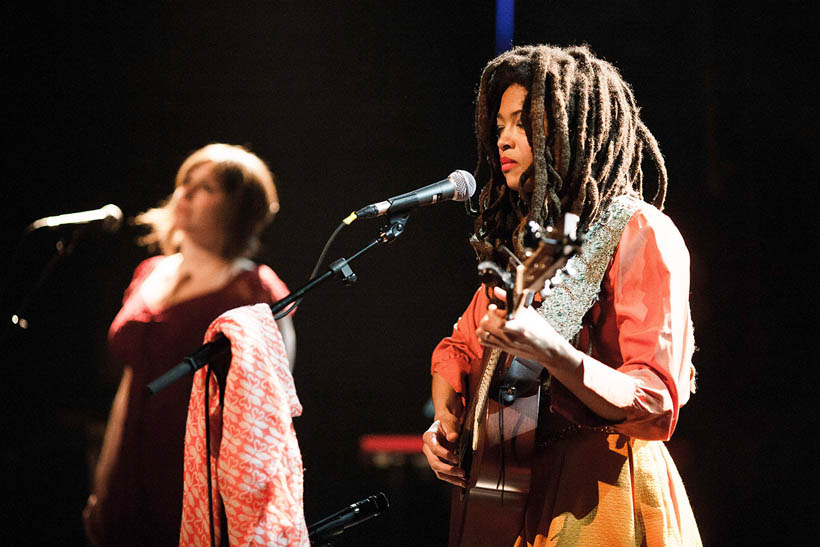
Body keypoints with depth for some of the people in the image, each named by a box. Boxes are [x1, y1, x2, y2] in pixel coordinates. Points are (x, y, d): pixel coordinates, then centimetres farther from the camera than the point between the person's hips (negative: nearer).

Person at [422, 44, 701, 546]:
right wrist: (447, 420, 1)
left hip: (600, 500, -7)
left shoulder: (640, 235, -11)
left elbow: (657, 408, -20)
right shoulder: (524, 239, 11)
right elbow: (460, 348, 21)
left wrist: (549, 353, -34)